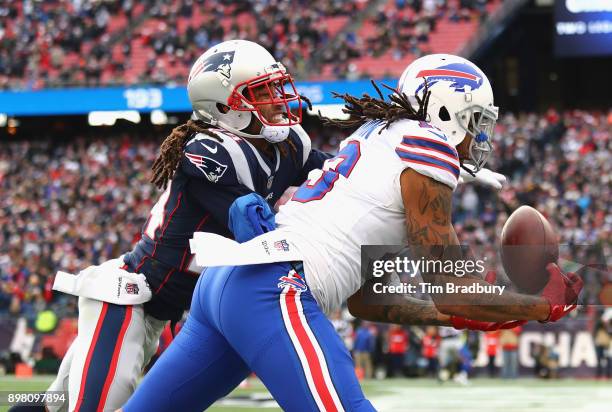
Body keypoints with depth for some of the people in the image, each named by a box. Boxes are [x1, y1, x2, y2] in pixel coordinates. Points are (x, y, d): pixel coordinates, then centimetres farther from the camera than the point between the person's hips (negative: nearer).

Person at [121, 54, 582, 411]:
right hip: (273, 291, -10)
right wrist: (546, 304, 10)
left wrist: (459, 316, 33)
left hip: (221, 283, 10)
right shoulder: (428, 145, 0)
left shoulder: (376, 137, 26)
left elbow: (362, 300, 27)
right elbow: (449, 290, -2)